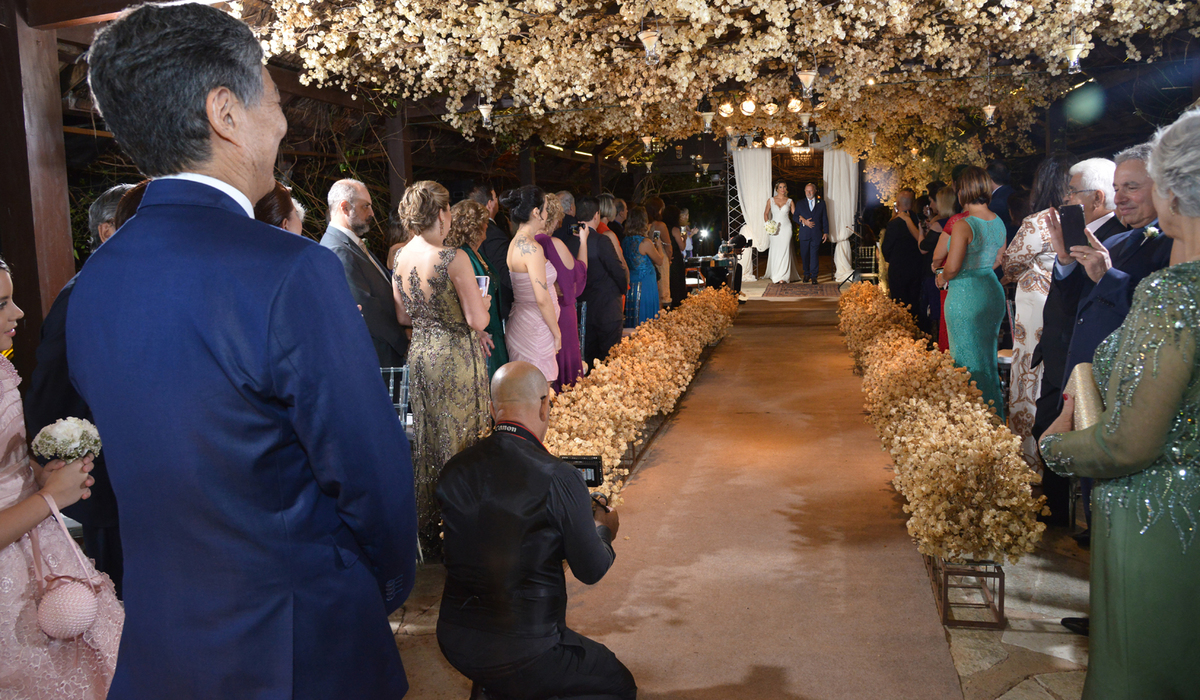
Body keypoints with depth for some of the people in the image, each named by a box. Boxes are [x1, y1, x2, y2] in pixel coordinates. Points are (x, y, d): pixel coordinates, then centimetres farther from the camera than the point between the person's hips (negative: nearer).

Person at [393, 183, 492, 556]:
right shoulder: (453, 258, -18)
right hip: (456, 358, -7)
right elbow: (478, 320, -19)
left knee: (427, 442, 17)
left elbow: (403, 316, 12)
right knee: (459, 442, 4)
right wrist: (482, 302, 1)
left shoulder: (401, 257, 4)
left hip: (420, 353, 7)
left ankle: (428, 536, 30)